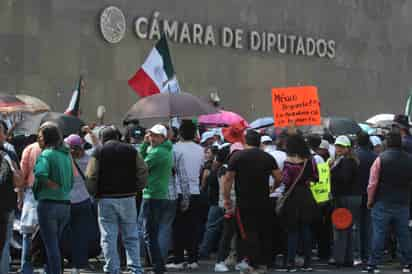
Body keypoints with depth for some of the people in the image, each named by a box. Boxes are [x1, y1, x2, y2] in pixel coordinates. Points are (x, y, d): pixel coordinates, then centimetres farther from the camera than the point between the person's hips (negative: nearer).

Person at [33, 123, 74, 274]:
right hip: (65, 204, 7)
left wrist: (54, 186, -16)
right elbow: (71, 182, 17)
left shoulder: (47, 154, -11)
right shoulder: (66, 155, 12)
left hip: (48, 203, -7)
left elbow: (40, 174, -29)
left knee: (51, 245, -2)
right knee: (54, 244, 18)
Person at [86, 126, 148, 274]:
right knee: (131, 237, 9)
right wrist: (136, 188, 10)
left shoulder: (98, 152, -1)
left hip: (106, 199, -2)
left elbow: (90, 177, -8)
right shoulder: (131, 150, 5)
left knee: (108, 237, 3)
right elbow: (143, 171, 1)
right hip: (128, 198, 2)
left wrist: (94, 193, 6)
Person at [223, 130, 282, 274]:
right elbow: (279, 177, 2)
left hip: (245, 202, -3)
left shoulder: (237, 157, -6)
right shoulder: (268, 157, 3)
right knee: (265, 232, 13)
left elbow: (228, 179, -8)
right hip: (264, 202, 3)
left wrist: (227, 199, 1)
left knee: (249, 233, 0)